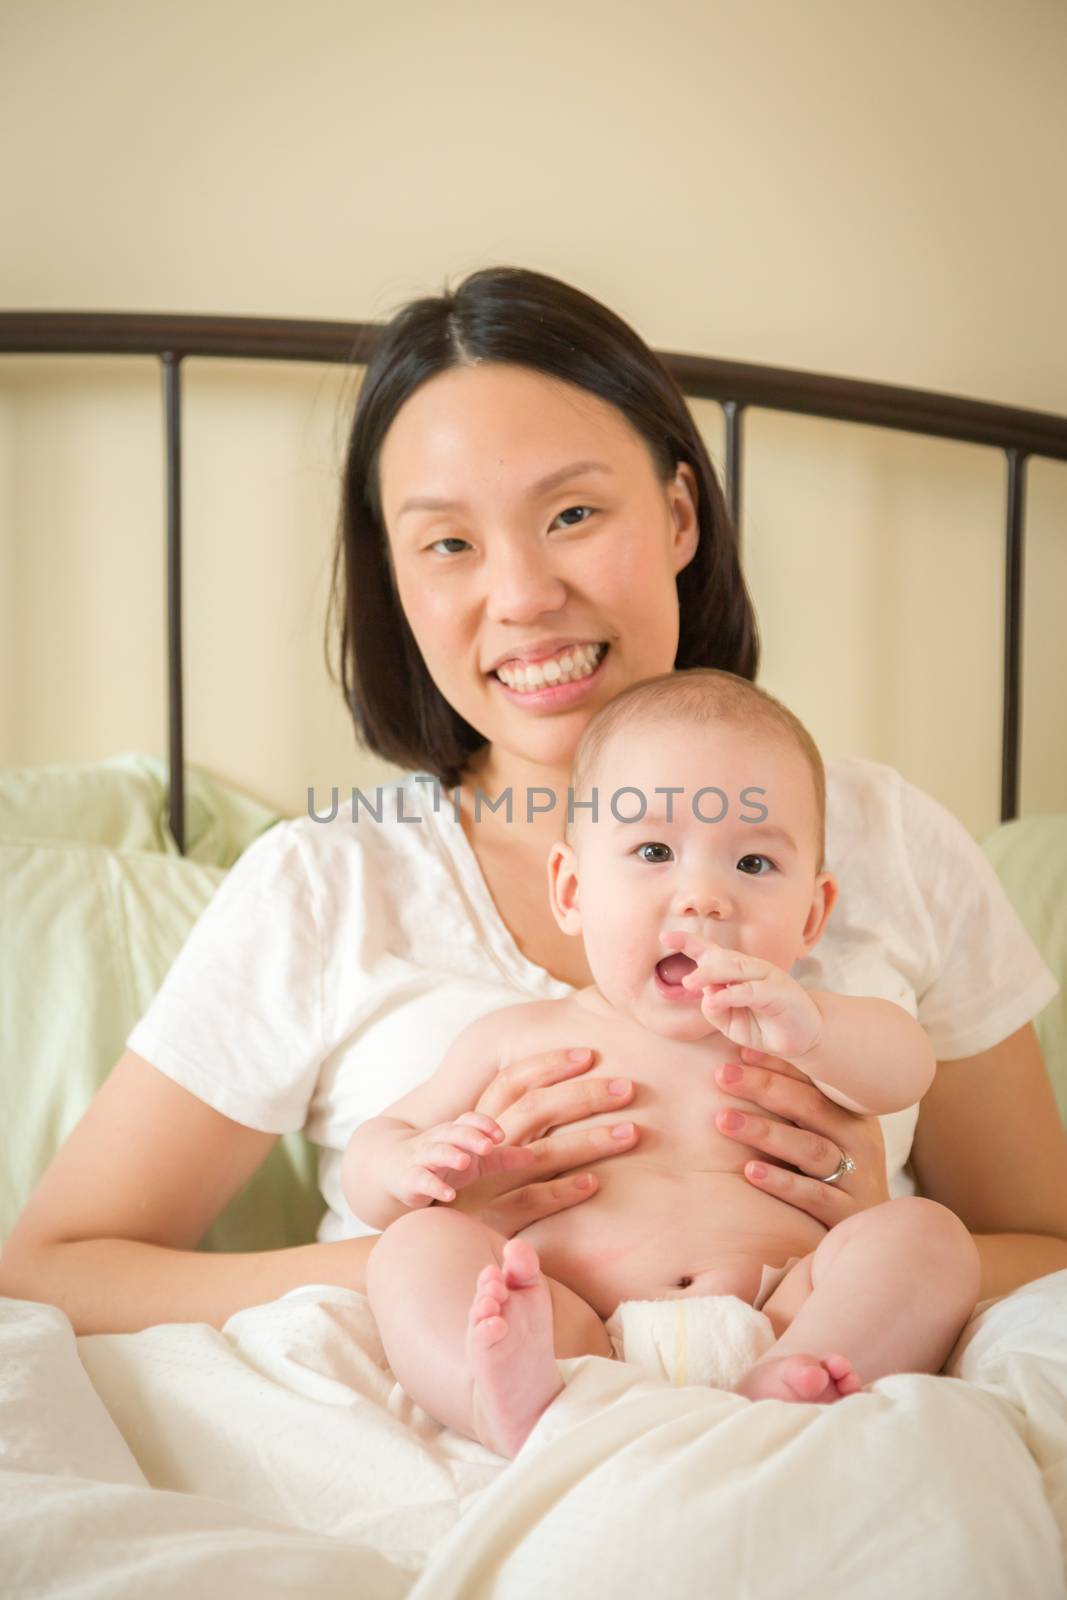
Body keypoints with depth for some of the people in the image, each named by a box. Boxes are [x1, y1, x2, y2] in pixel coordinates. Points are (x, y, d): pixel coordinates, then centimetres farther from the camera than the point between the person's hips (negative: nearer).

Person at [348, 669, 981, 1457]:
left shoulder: (790, 1026, 16)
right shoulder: (522, 1038, 16)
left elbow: (906, 1069, -5)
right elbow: (373, 1146, 20)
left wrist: (809, 1029, -29)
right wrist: (408, 1166, -7)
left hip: (779, 1325, 1)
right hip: (576, 1342, 0)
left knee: (927, 1235, -18)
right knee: (417, 1246, -18)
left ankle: (776, 1395, -41)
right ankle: (520, 1405, -46)